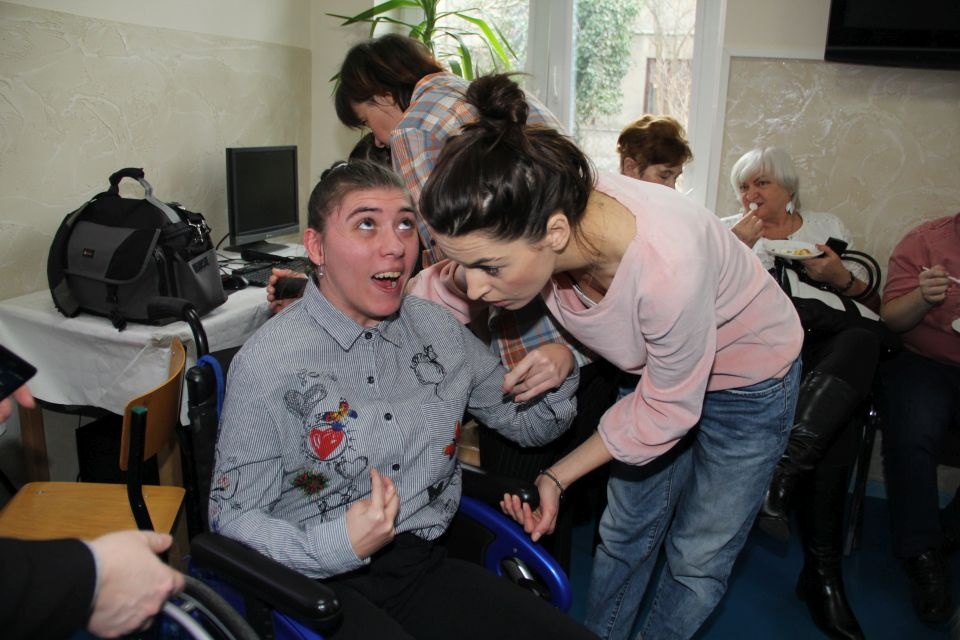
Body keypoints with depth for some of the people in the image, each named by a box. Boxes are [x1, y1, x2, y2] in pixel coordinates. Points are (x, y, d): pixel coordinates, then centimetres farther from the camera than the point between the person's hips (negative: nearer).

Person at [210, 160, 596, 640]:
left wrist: (559, 369, -9)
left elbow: (530, 426, 13)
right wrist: (335, 545, -25)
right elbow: (232, 517, -8)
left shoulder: (440, 329, 3)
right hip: (323, 586, -4)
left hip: (424, 564, 4)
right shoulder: (265, 363, -12)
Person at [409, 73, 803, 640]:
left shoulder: (666, 265, -44)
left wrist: (559, 476, -18)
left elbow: (666, 410, -26)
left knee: (698, 560, 9)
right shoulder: (528, 225, -29)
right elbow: (444, 290, -10)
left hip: (748, 376, -4)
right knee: (625, 533, 16)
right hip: (657, 367, 5)